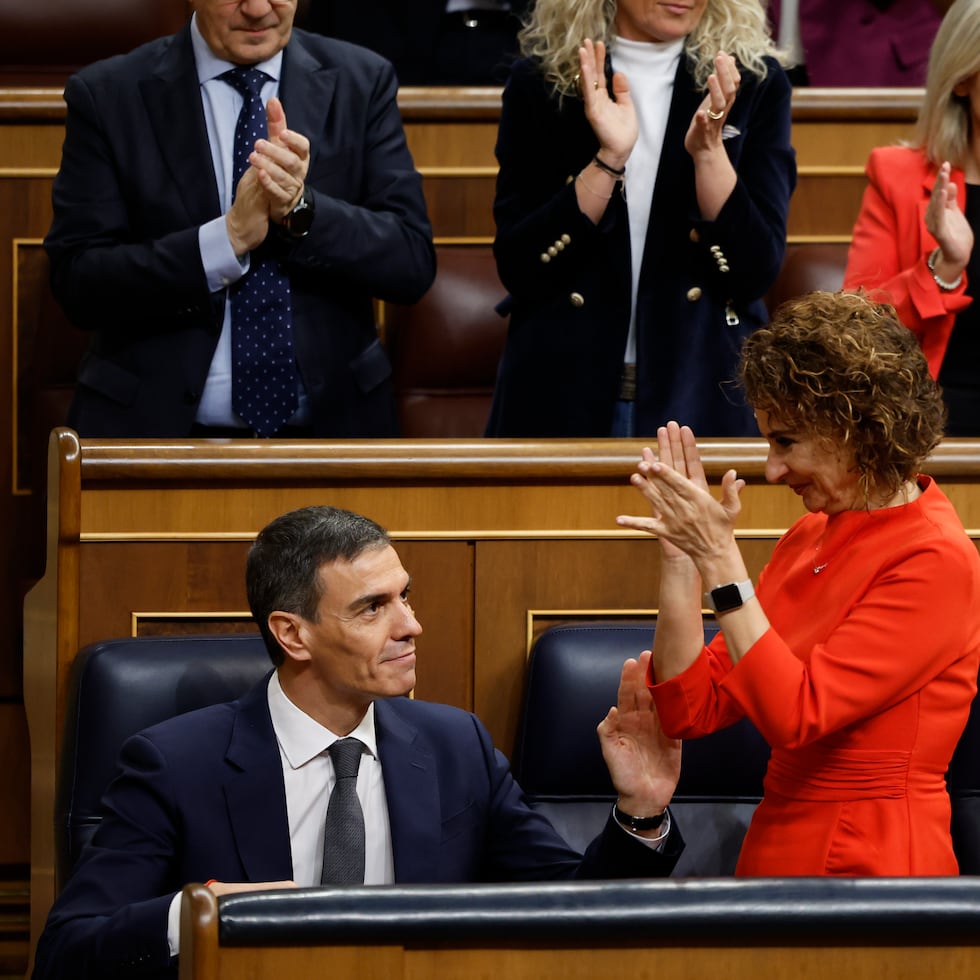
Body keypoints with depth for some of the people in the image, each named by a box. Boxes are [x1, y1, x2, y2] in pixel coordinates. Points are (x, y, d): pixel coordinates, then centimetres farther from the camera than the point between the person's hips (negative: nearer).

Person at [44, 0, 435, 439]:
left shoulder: (363, 83, 7)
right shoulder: (106, 95, 2)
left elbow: (414, 262, 1)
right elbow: (77, 282, -5)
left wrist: (302, 209, -16)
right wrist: (229, 237, -16)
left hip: (331, 421, 1)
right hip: (158, 425, -1)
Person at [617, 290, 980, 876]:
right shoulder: (810, 537, 10)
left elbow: (795, 714, -19)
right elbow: (691, 708, 6)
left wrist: (720, 560, -19)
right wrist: (681, 556, -3)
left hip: (867, 864, -7)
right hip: (775, 852, 7)